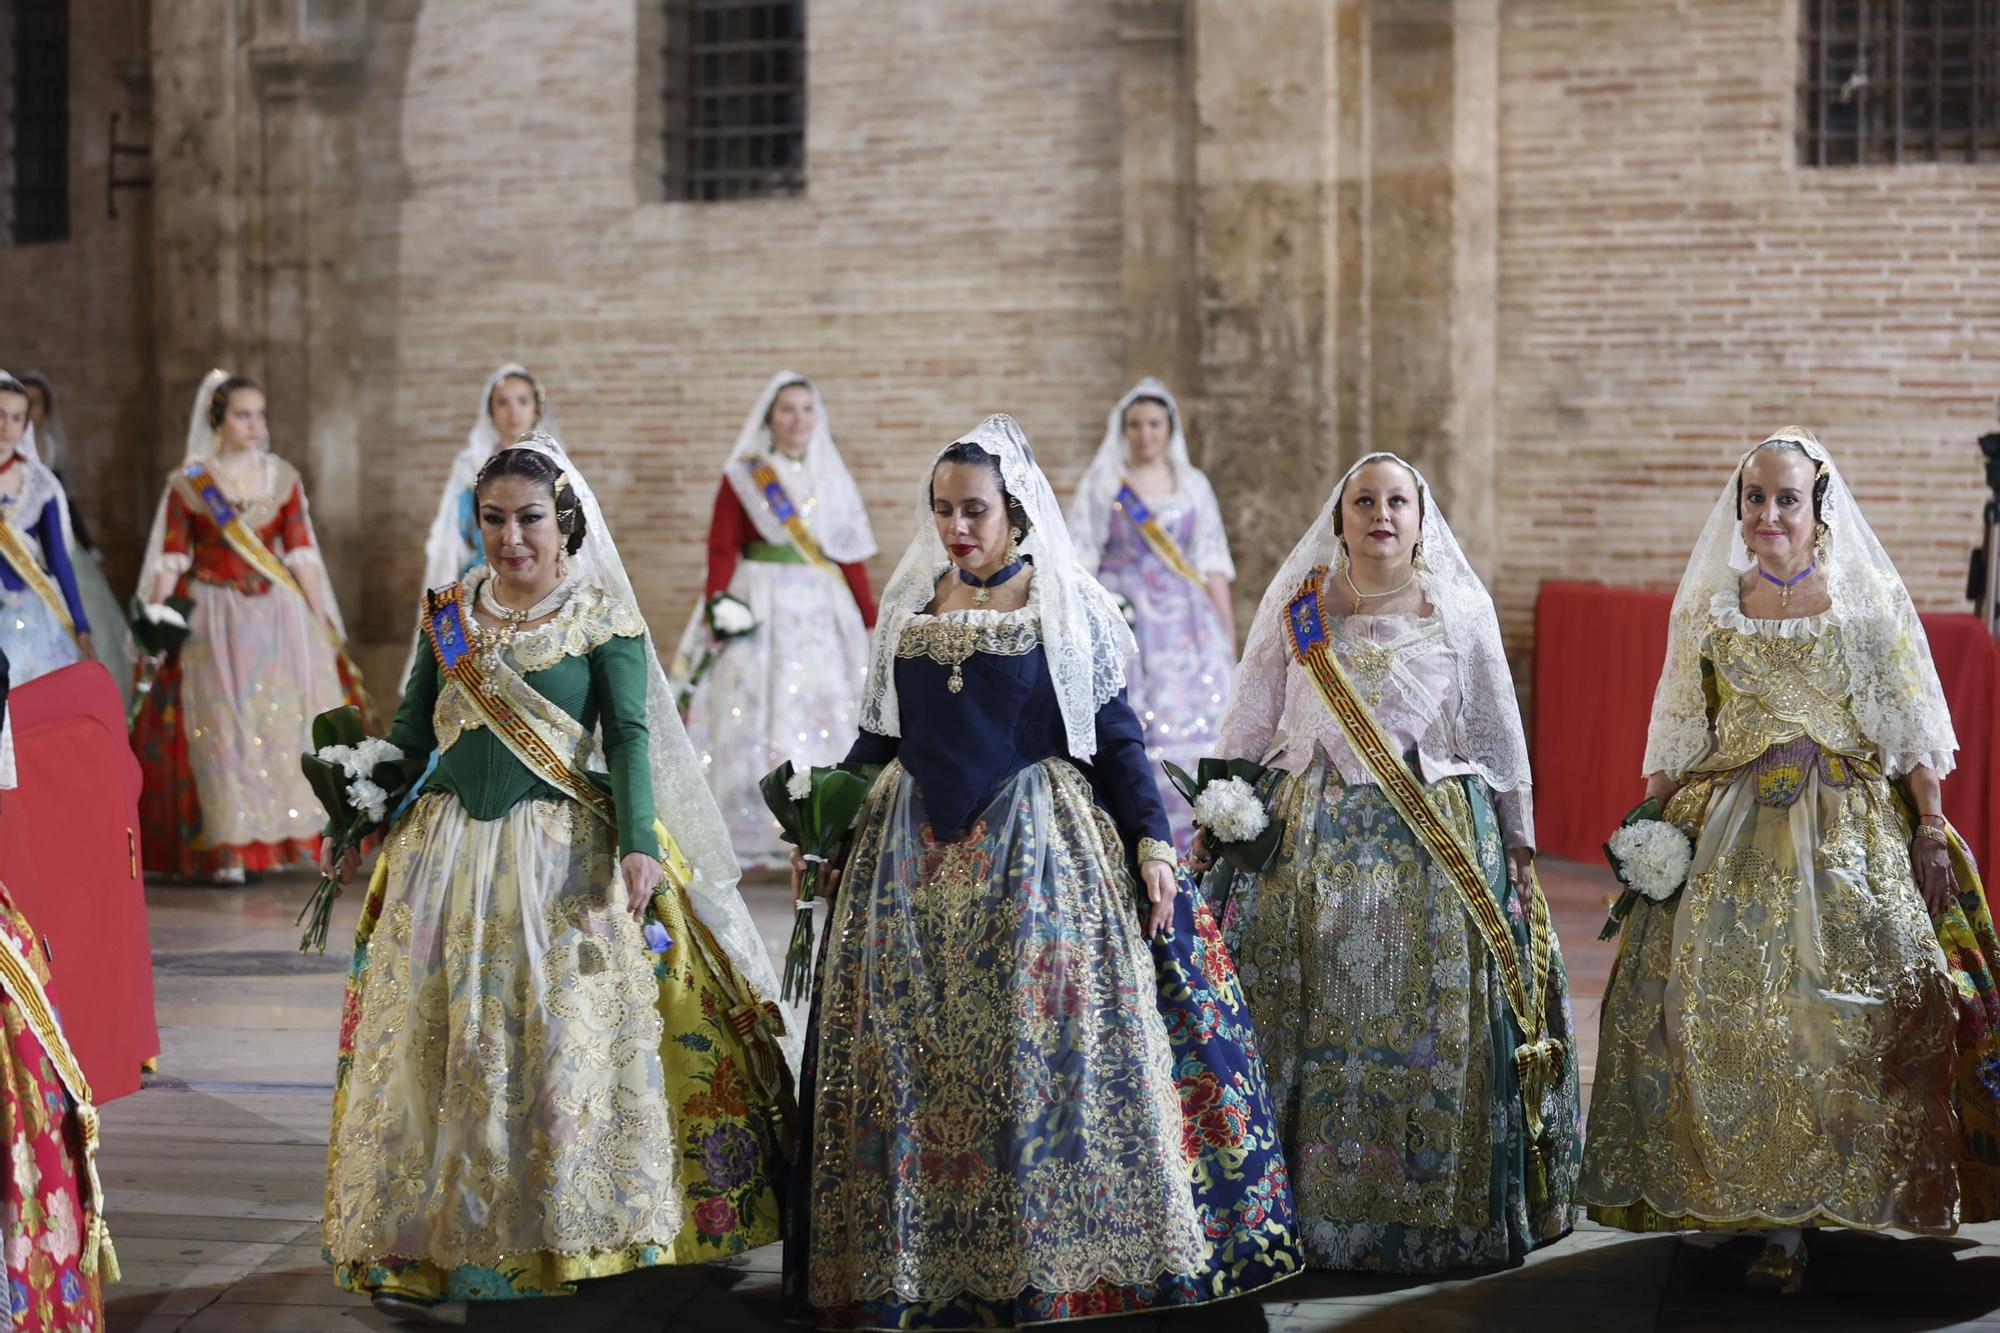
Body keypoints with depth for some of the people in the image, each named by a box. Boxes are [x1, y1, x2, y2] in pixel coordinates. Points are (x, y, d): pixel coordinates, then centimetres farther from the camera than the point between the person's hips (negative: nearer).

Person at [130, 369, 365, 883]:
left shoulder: (283, 478, 6)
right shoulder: (188, 483, 0)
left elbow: (301, 555, 6)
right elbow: (170, 561, -1)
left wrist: (322, 624, 2)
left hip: (279, 615, 2)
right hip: (215, 622, -2)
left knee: (289, 720, -1)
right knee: (221, 728, -2)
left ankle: (295, 836, 9)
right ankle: (230, 849, 3)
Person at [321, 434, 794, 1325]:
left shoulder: (603, 620, -2)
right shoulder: (448, 617, 9)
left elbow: (629, 738, -9)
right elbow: (411, 735, 15)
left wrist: (638, 843, -21)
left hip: (563, 857, -3)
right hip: (450, 851, 4)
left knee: (567, 1037, -2)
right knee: (446, 1043, 3)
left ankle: (571, 1235, 10)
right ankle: (435, 1246, 10)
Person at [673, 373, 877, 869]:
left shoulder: (833, 478, 13)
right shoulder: (743, 475, 3)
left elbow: (850, 555, 11)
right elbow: (722, 547, -4)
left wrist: (871, 619, 5)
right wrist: (716, 606, -17)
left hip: (823, 614, 3)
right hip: (759, 612, -3)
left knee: (826, 718, -2)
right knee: (756, 722, -5)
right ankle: (752, 838, -1)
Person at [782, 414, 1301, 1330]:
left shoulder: (1071, 609, -1)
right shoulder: (908, 606, 10)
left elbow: (1116, 736, -1)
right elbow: (878, 735, 16)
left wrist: (1152, 841, -9)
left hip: (1039, 848, -4)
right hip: (915, 858, 4)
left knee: (1046, 1044, -7)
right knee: (911, 1061, 4)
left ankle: (1061, 1252, 4)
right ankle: (914, 1258, 14)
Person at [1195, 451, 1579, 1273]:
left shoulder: (1461, 612, 4)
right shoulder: (1298, 612, 5)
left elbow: (1501, 741, 9)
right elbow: (1245, 732, 8)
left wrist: (1519, 850, 9)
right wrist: (1214, 823, 3)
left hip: (1437, 851, 0)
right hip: (1309, 844, 1)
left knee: (1431, 1032, 0)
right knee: (1310, 1024, 0)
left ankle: (1433, 1219, 11)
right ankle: (1306, 1211, 11)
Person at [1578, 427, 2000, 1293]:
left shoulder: (1870, 600, 2)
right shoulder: (1710, 608, 9)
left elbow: (1909, 727, 3)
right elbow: (1679, 734, 12)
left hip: (1851, 830, -2)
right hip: (1732, 832, 2)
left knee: (1856, 1006, -10)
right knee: (1729, 1003, -6)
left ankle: (1792, 1216, -3)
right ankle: (1782, 1219, 2)